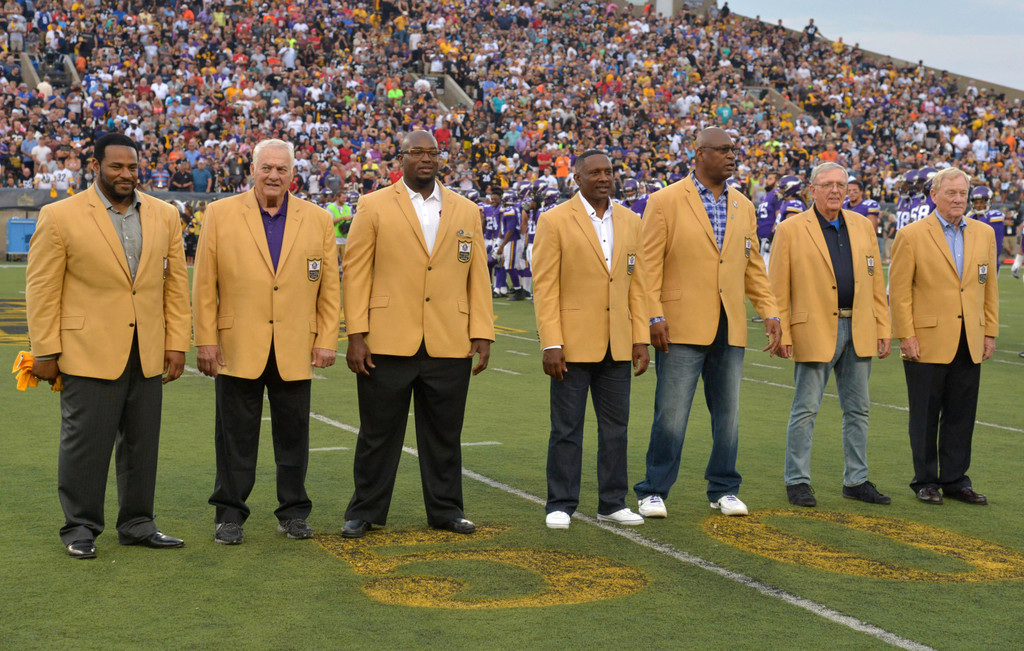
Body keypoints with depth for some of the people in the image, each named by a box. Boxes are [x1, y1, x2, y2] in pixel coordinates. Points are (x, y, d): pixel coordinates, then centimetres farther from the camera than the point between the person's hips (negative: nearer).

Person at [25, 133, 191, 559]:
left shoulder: (164, 216, 9)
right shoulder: (59, 217, -4)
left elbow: (176, 284, 10)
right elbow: (41, 288, -3)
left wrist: (177, 343, 5)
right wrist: (46, 351, -6)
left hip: (148, 355, 4)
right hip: (89, 354, -4)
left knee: (142, 444, 10)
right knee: (85, 443, 2)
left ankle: (137, 524, 22)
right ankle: (80, 527, 15)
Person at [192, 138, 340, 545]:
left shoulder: (318, 220, 7)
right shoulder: (220, 214, 3)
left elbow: (330, 287, 8)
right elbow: (204, 285, 2)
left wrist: (326, 340, 1)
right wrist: (205, 340, -3)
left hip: (295, 350, 1)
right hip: (238, 348, -1)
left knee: (293, 435, 8)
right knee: (236, 435, 5)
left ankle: (293, 512, 21)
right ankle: (229, 514, 16)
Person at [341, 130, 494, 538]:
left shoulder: (466, 212, 12)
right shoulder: (374, 206, 3)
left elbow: (478, 276, 11)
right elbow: (355, 272, 0)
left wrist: (482, 335, 3)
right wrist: (356, 336, -7)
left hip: (450, 347, 2)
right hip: (388, 344, -2)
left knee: (444, 434, 10)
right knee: (378, 433, 5)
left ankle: (446, 510, 22)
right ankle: (365, 512, 17)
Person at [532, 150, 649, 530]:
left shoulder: (630, 221, 10)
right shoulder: (554, 221, -4)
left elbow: (637, 284, 12)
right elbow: (545, 287, -7)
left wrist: (641, 338, 5)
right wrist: (551, 344, -14)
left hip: (617, 345, 4)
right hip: (573, 343, -4)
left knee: (616, 427, 9)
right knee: (567, 428, 2)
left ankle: (612, 503, 19)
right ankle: (560, 505, 11)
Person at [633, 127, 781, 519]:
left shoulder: (743, 207, 14)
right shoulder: (666, 201, -3)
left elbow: (753, 267, 17)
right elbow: (649, 263, -6)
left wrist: (770, 312, 7)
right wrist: (654, 316, -13)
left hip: (730, 328, 5)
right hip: (682, 326, -5)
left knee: (728, 413, 9)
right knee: (671, 413, -3)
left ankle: (723, 490, 21)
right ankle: (653, 491, 7)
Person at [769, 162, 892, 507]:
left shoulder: (863, 226, 11)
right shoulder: (790, 230, -3)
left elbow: (876, 280, 13)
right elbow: (777, 287, -5)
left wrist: (882, 327, 7)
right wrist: (781, 333, -11)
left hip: (858, 331, 5)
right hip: (815, 332, -5)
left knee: (858, 409, 11)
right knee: (805, 409, 0)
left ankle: (856, 480, 21)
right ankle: (797, 481, 9)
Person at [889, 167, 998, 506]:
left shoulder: (984, 233, 10)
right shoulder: (911, 235, -5)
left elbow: (989, 286, 13)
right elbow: (899, 290, -6)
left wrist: (990, 332, 9)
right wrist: (906, 336, -10)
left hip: (969, 344, 4)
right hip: (927, 341, -4)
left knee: (962, 415, 8)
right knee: (926, 415, 5)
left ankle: (955, 479, 19)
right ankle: (926, 481, 15)